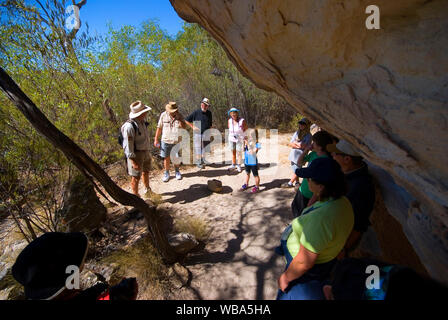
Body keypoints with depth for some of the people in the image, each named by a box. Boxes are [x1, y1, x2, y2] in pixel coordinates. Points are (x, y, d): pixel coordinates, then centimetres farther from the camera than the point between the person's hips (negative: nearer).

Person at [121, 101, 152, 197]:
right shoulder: (129, 126, -25)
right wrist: (133, 160, -25)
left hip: (145, 152, 9)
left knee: (146, 172, 24)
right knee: (136, 177, 1)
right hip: (136, 154, -9)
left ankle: (147, 190, 45)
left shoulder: (142, 122, 4)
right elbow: (128, 145, -24)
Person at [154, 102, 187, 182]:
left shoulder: (180, 116, -4)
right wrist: (156, 139, 3)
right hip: (166, 141, 0)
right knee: (166, 158, 7)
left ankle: (177, 171, 33)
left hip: (176, 141, 0)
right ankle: (166, 173, 24)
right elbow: (159, 128, 2)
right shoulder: (163, 115, -4)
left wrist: (178, 118, -23)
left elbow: (184, 127, -15)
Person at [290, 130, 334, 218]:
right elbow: (299, 163, 9)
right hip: (302, 191, 8)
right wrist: (305, 150, -8)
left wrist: (311, 202, -21)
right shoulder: (313, 153, -3)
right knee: (294, 208, 26)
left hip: (309, 197, -8)